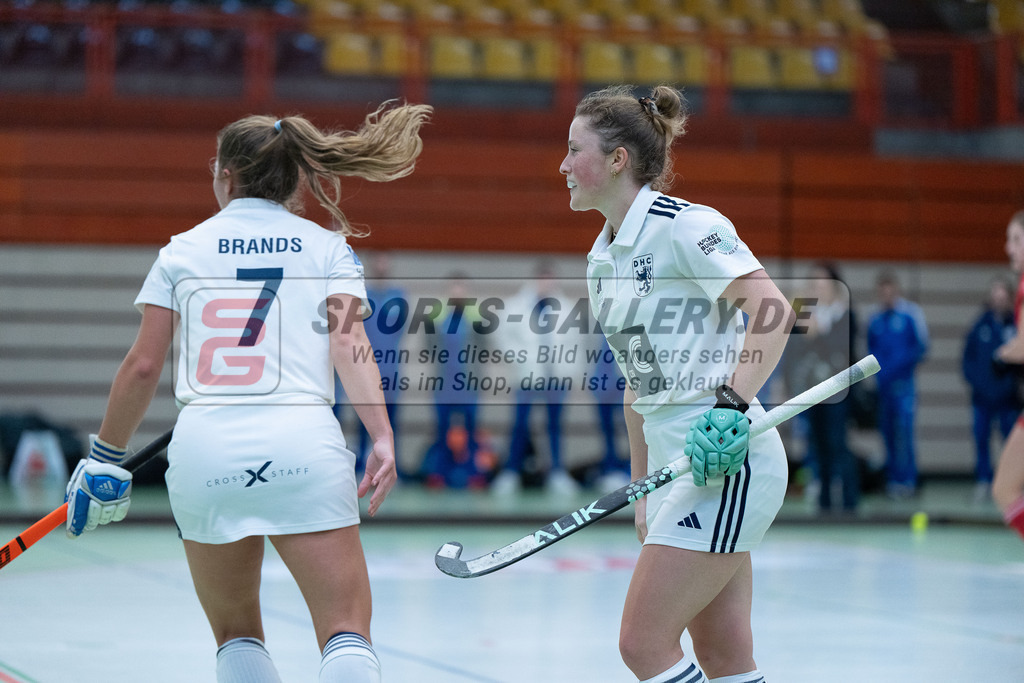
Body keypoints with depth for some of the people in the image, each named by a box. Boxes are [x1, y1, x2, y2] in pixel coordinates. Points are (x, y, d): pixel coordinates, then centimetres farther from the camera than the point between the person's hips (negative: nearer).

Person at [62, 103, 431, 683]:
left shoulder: (183, 250, 14)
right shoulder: (328, 248, 14)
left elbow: (144, 365, 10)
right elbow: (349, 345, -2)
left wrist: (106, 458, 19)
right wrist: (382, 436, -10)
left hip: (202, 444, 1)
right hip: (303, 441, -1)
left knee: (237, 635, 18)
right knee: (347, 636, -4)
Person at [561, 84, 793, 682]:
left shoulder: (684, 226, -11)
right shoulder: (603, 258, 15)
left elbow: (774, 311, -20)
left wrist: (732, 404, -30)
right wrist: (642, 490, 20)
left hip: (727, 456, -9)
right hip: (678, 468, 9)